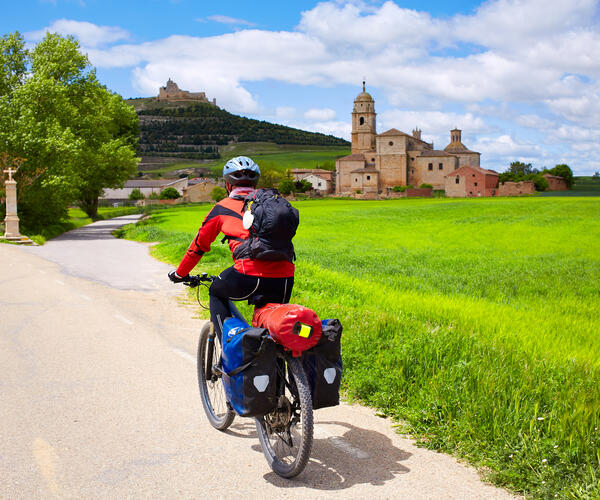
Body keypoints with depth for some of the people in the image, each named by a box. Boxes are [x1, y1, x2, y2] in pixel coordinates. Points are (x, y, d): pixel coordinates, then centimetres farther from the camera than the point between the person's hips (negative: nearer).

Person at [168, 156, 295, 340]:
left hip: (250, 278, -4)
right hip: (284, 280, 4)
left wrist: (180, 273, 37)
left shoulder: (223, 208, 14)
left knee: (216, 293, 27)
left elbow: (199, 245, 22)